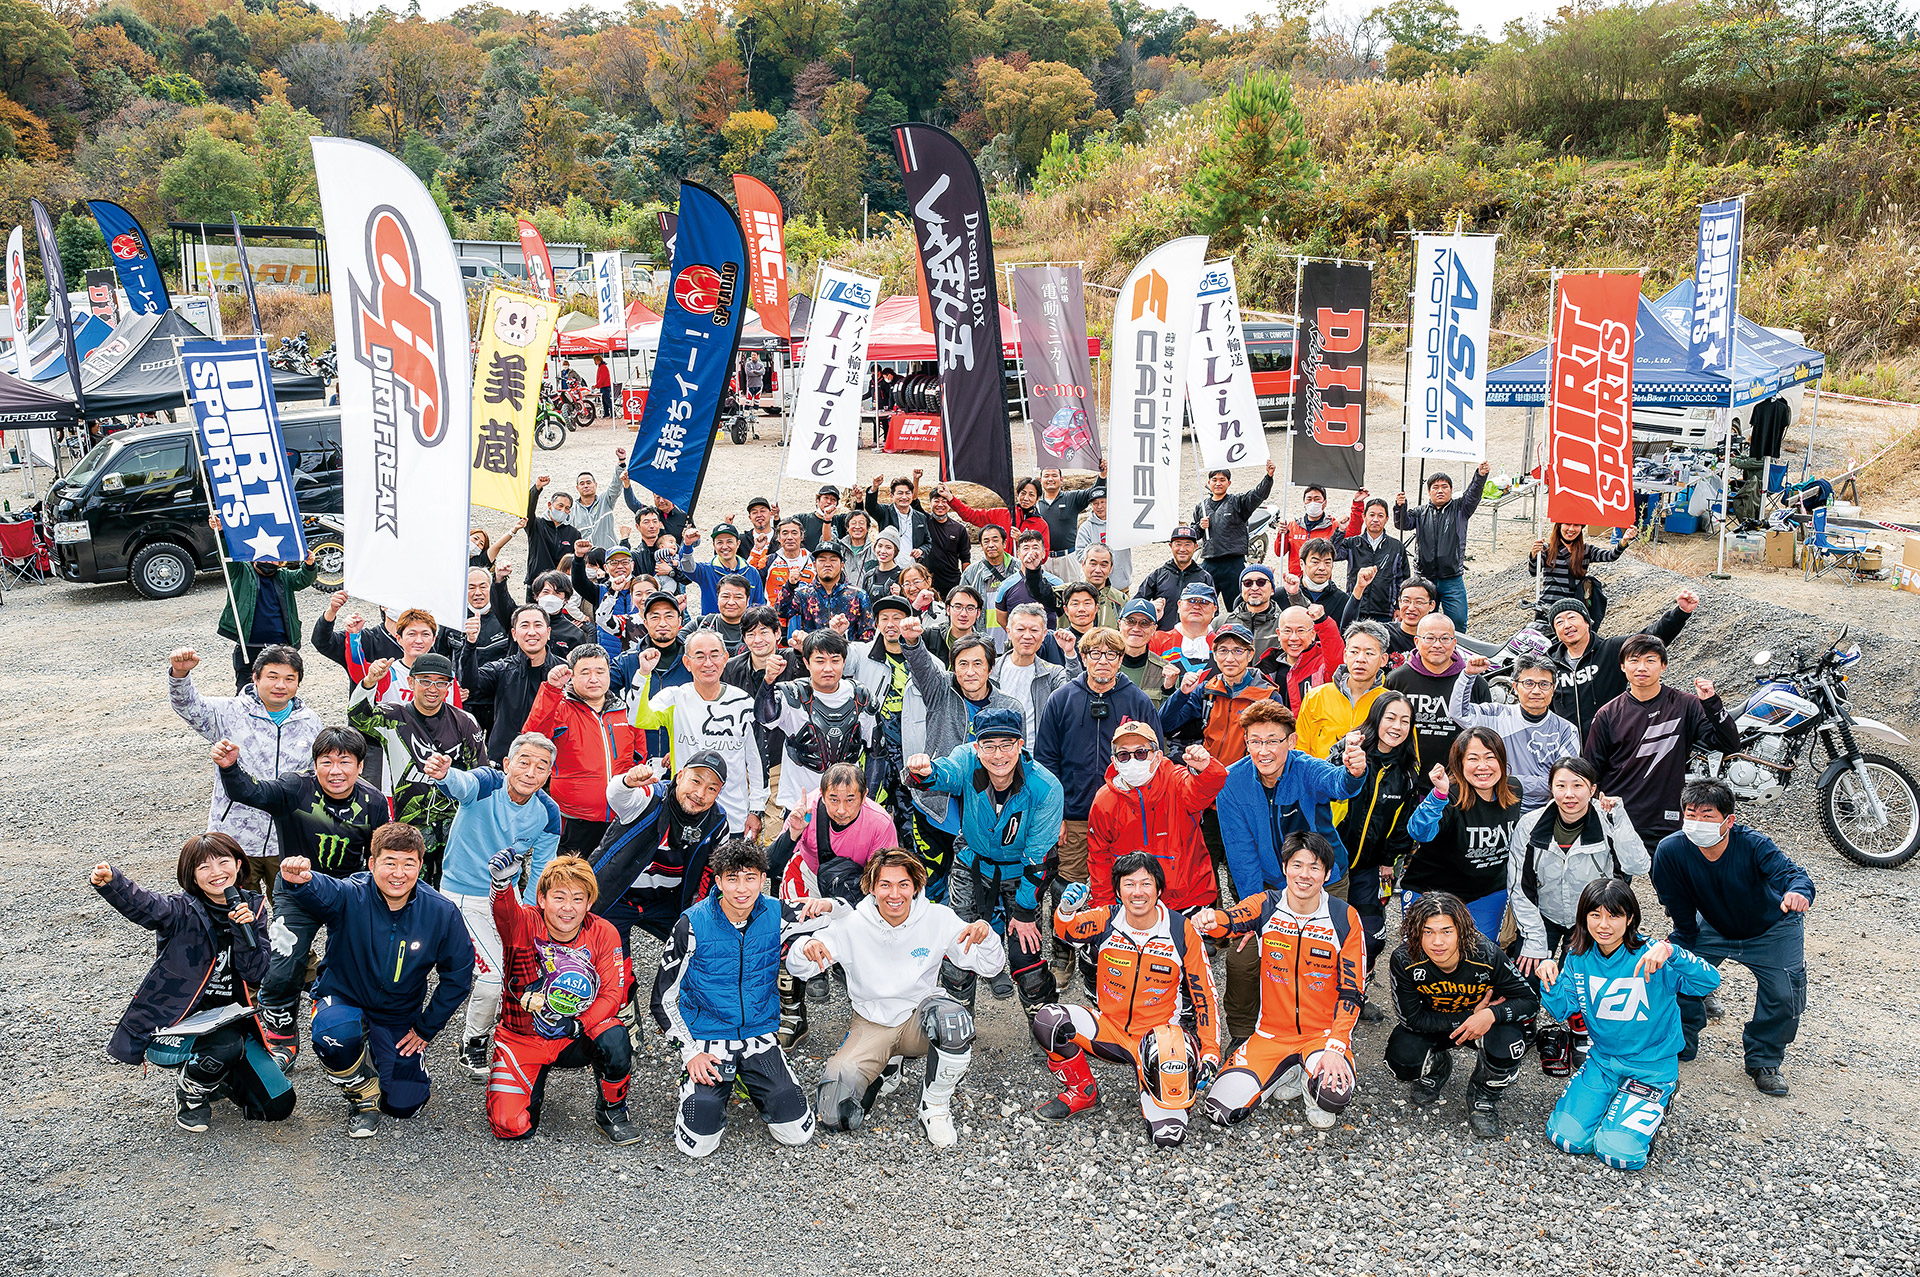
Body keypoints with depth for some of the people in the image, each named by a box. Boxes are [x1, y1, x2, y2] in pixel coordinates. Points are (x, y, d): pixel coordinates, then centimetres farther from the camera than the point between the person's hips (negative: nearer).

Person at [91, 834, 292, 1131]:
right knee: (226, 1044, -37)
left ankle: (217, 1077, 25)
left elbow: (256, 974, -8)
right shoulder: (183, 911, -11)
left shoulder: (252, 908, 1)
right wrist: (109, 882, -55)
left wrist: (244, 929, -24)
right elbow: (141, 904, -34)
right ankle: (190, 1093, -3)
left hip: (232, 1020, 4)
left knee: (278, 1106, -4)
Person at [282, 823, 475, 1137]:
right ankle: (363, 1092, -4)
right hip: (344, 1000, -2)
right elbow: (320, 892, -47)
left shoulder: (442, 912, -15)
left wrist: (426, 1028, -3)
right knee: (335, 1033, -37)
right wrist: (298, 881, -71)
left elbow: (458, 975, -4)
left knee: (405, 1105, 1)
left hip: (399, 1019, 2)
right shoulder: (350, 897, -22)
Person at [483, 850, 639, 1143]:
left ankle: (611, 1111, -3)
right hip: (521, 1039, 0)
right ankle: (534, 1085, 22)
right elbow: (505, 913, -40)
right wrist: (502, 882, -63)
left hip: (574, 1040, 0)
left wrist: (574, 1025, -25)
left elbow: (612, 995, -9)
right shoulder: (525, 925, -15)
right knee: (511, 1127, -15)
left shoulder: (603, 934, -10)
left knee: (615, 1038, -32)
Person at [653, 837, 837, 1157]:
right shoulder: (692, 926, -13)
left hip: (760, 1035, 2)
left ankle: (753, 1085, 18)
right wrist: (691, 1052, -13)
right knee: (698, 1143, -16)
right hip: (707, 1040, -2)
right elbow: (663, 1000, -5)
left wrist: (825, 906, -19)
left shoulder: (776, 915, -6)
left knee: (798, 1131, -10)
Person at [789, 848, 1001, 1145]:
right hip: (870, 1025, 1)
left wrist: (985, 935, -29)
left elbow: (989, 966, -6)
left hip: (920, 1018, -1)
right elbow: (798, 969, -7)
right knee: (835, 1114, -18)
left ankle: (935, 1104, -9)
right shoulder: (852, 925, -11)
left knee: (952, 1018, -38)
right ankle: (886, 1071, 16)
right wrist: (807, 948, -31)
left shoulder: (938, 919, -10)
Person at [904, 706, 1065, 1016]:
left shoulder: (1045, 788, -25)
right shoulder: (967, 760, -20)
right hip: (972, 865, 2)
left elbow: (1037, 857, -17)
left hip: (1020, 872, -2)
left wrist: (1025, 911, -12)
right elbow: (944, 776, -43)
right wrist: (922, 772, -67)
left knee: (1025, 956, -5)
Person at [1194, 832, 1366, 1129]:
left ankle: (1314, 1088, 6)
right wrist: (1208, 920, -52)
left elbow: (1350, 993, -8)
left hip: (1323, 1033, -2)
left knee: (1334, 1096, -33)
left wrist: (1334, 1048, -21)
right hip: (1271, 1034, 2)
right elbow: (1228, 921, -27)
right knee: (1220, 1110, -13)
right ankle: (1287, 1074, 15)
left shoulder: (1344, 918, -7)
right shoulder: (1266, 906, -5)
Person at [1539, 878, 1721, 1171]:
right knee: (1566, 1138, -8)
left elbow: (1710, 982, -30)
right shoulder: (1579, 958, -3)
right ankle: (1615, 1101, 21)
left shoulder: (1650, 957, -18)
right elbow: (1564, 1009, 0)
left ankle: (1656, 1105, 15)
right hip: (1602, 1060, 4)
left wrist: (1670, 953, -46)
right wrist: (1551, 983, -20)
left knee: (1618, 1152, -15)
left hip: (1651, 1066, -4)